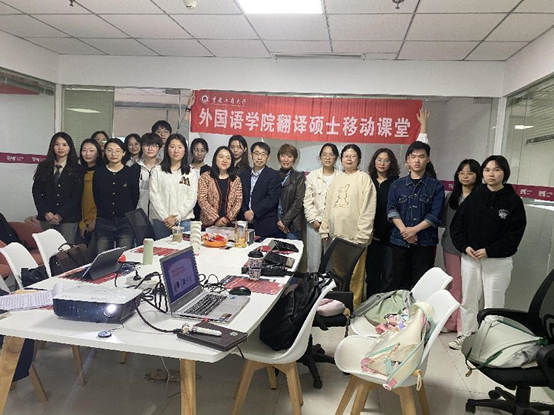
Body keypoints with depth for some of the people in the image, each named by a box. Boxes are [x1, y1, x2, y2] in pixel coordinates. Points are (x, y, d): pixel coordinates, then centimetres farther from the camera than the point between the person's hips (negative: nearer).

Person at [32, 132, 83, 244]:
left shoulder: (76, 170, 4)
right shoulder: (43, 167, 11)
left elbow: (76, 195, -3)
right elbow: (36, 192, 7)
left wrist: (60, 215, -9)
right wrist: (46, 213, -6)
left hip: (68, 218, -2)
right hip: (47, 218, 2)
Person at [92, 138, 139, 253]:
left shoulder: (131, 173, 1)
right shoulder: (98, 173, 6)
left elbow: (135, 197, 6)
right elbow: (96, 197, 11)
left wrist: (127, 215, 7)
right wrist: (104, 213, 9)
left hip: (125, 223, -1)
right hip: (103, 223, 2)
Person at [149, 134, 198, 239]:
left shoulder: (191, 173, 7)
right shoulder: (157, 171, 6)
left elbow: (191, 199, 0)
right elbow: (154, 196, -1)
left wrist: (177, 217, -10)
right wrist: (165, 217, -10)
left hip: (184, 221, 0)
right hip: (161, 221, 0)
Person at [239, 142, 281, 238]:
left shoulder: (273, 175, -2)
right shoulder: (244, 175, 13)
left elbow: (271, 199, -12)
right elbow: (240, 198, 9)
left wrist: (253, 212, -15)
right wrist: (245, 212, -8)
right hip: (247, 224, 4)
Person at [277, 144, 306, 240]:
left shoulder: (299, 177, 3)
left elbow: (298, 202, -5)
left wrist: (284, 221, -9)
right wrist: (278, 221, -7)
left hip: (291, 224, -2)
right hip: (274, 224, 2)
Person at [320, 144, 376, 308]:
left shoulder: (364, 178, -4)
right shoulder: (337, 179, 14)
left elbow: (368, 209, -10)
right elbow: (329, 206, 15)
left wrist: (362, 235, -15)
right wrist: (325, 230, 10)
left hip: (354, 237, -6)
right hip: (337, 235, 6)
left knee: (354, 276, -1)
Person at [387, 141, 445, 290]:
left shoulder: (436, 186, 3)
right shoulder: (397, 185, 9)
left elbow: (435, 215, -6)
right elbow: (392, 210, -1)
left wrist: (414, 229, -14)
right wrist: (404, 230, -14)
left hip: (425, 242, -2)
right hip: (400, 241, 2)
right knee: (398, 283, 7)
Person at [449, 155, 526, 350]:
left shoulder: (513, 201, -4)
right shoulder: (473, 197, 4)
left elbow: (514, 235, -8)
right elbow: (456, 224, 5)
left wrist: (489, 251, -16)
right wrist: (464, 246, -9)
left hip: (498, 261, -3)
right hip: (470, 258, 3)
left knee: (493, 304, 2)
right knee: (468, 300, 14)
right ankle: (466, 334, 30)